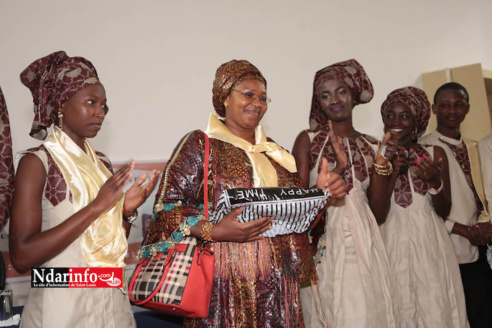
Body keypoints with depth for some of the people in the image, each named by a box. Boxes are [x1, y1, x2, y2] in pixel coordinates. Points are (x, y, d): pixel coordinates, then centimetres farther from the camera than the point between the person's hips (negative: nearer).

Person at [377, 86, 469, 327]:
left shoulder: (435, 153, 1)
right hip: (394, 245, -1)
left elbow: (444, 212, 2)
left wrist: (435, 182, -17)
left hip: (430, 244, 1)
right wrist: (392, 173, -20)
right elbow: (378, 215, -8)